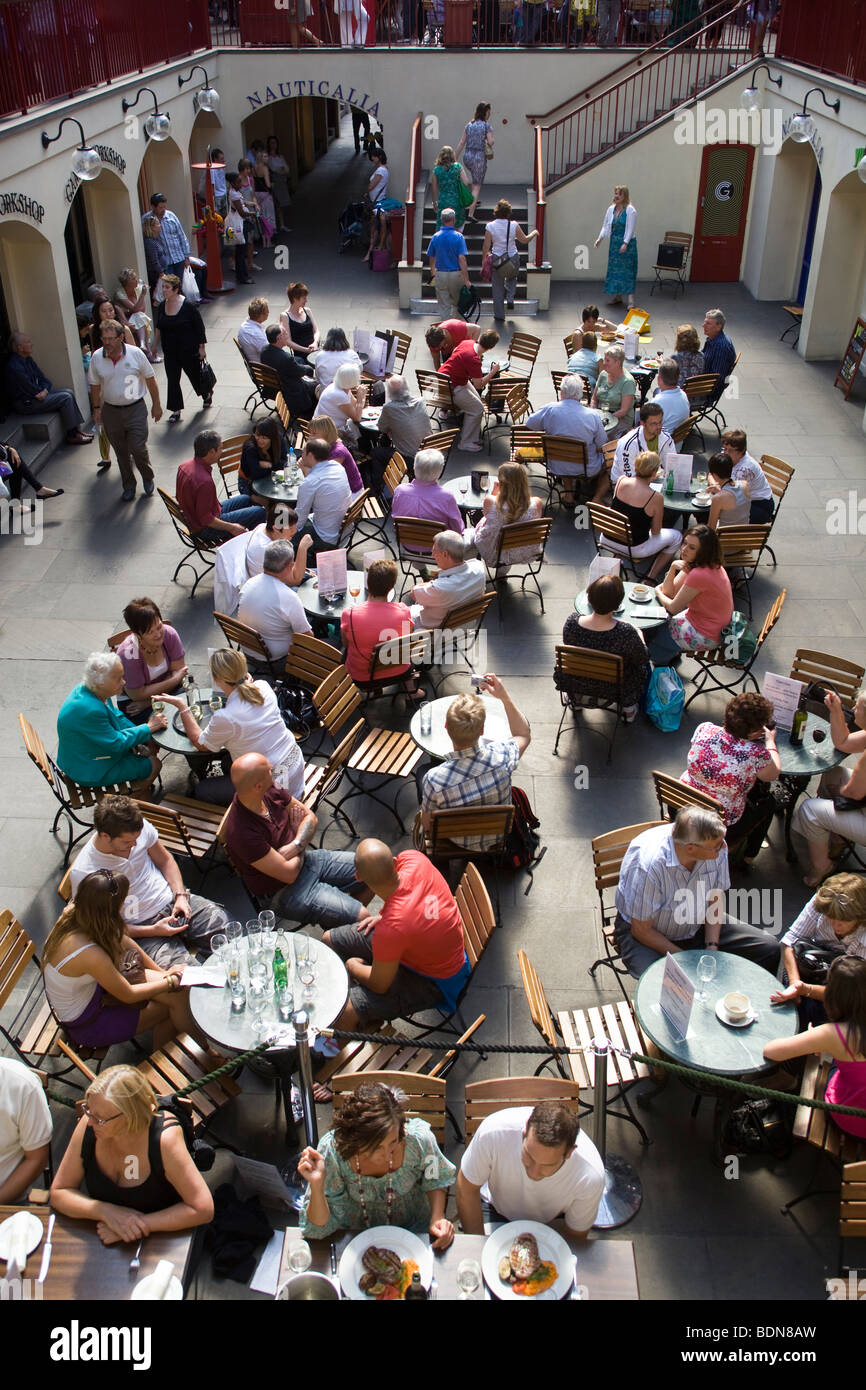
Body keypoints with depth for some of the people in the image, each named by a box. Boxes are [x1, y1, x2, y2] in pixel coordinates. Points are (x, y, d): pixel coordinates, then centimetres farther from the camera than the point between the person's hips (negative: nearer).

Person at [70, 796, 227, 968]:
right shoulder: (83, 874, -18)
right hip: (141, 928, -5)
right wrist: (154, 931, -18)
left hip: (171, 900, 5)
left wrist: (181, 895, -3)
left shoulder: (140, 827, -7)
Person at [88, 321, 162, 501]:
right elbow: (95, 385, 7)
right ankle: (129, 486, 29)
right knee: (121, 452, 11)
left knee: (138, 449, -5)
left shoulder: (135, 353, -11)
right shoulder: (97, 358, -6)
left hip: (135, 409, -2)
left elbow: (150, 379, 0)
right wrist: (96, 409, 9)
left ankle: (148, 479, 23)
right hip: (111, 411, 2)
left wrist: (156, 404, 3)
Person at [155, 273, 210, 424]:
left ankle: (207, 395, 43)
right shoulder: (162, 306, 0)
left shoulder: (188, 306, -17)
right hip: (170, 350, 5)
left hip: (189, 349, -4)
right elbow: (160, 328, 10)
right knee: (172, 379, 2)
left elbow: (199, 327, -11)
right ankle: (176, 410, 10)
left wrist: (202, 347, -11)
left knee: (194, 375, 12)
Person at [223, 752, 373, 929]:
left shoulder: (270, 791, -10)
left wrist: (295, 846, -19)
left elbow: (310, 818, 1)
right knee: (362, 918, -17)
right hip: (285, 892, -7)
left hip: (305, 859, 8)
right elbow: (289, 873, -26)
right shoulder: (242, 833, -33)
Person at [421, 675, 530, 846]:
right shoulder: (501, 756, -35)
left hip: (457, 843, -2)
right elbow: (524, 735, -8)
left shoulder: (435, 779, -39)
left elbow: (427, 824, -17)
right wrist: (504, 696, -12)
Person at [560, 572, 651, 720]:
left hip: (578, 684, 2)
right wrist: (639, 635, 6)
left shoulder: (571, 621, -27)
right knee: (641, 667, 27)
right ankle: (628, 709, 40)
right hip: (613, 689, -2)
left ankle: (577, 697, 47)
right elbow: (644, 659, -14)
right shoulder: (626, 632, -35)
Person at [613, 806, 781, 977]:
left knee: (769, 948, -4)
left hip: (697, 927, 6)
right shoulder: (648, 864, -34)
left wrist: (712, 947, -10)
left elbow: (715, 900, 1)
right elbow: (641, 930, -22)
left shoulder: (717, 848, -17)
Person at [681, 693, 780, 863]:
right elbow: (773, 775, -4)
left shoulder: (704, 729, -15)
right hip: (721, 829, -5)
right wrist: (770, 741, 11)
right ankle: (748, 857, 39)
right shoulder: (756, 753, -27)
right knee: (768, 802, 26)